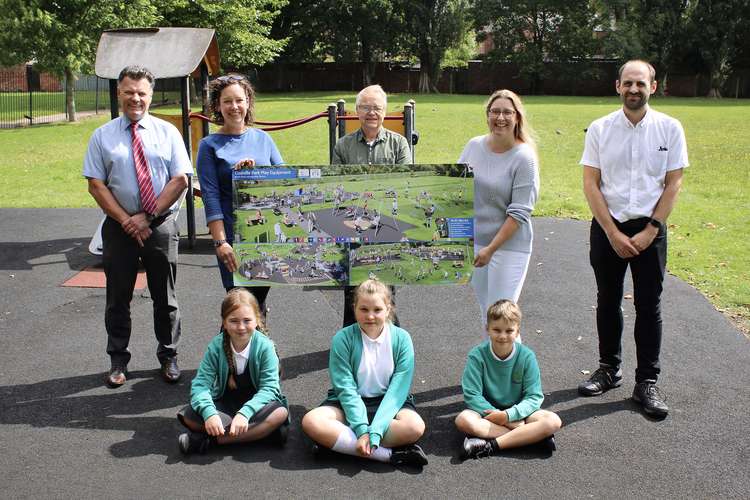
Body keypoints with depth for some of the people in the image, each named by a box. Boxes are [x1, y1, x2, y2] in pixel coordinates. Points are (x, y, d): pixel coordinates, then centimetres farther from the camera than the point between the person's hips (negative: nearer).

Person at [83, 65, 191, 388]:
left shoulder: (167, 132, 3)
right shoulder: (102, 136, 3)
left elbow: (180, 180, -4)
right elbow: (96, 185, -2)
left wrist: (148, 216, -12)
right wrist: (126, 220, -12)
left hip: (161, 225, 0)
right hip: (118, 227, 0)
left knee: (165, 297, 9)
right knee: (118, 297, 9)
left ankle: (168, 357, 24)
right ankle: (118, 361, 23)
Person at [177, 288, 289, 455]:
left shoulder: (264, 346, -17)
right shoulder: (216, 346, -12)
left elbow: (268, 388, -20)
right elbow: (201, 384, -16)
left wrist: (245, 413, -36)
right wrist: (209, 413, -36)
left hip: (255, 403, -1)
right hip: (224, 405, 2)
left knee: (280, 412, -33)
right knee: (188, 416, -24)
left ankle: (209, 439, -29)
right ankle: (261, 430, -26)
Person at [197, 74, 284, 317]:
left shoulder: (262, 138, 10)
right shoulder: (210, 146, 0)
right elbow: (211, 196, -6)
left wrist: (256, 169, -11)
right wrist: (220, 241, -14)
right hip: (233, 235, -3)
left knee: (261, 294, 8)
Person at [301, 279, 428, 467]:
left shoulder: (401, 339, -9)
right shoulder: (343, 339, -10)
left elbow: (398, 390, -15)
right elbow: (346, 388, -15)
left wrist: (375, 431, -27)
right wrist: (362, 429, -28)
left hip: (389, 402, 0)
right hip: (350, 403, 0)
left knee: (415, 426, -32)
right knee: (311, 422, -30)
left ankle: (334, 442, -26)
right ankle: (390, 454, -30)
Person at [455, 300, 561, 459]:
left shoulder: (526, 356, -8)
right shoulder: (477, 356, -11)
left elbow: (534, 397, -10)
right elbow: (472, 395, -13)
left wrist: (509, 415, -24)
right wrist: (495, 415, -24)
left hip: (517, 412, 1)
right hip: (488, 413, -1)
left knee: (553, 421, -25)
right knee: (463, 420, -33)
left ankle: (492, 444, -27)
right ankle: (532, 436, -28)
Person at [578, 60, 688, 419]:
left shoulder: (669, 129, -2)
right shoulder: (600, 129, -2)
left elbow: (674, 183, -2)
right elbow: (590, 184, -3)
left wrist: (650, 231, -9)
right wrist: (613, 233, -9)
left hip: (649, 228, -1)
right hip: (607, 227, 1)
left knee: (649, 306, 3)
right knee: (607, 302, 12)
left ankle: (647, 383, 12)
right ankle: (609, 369, 28)